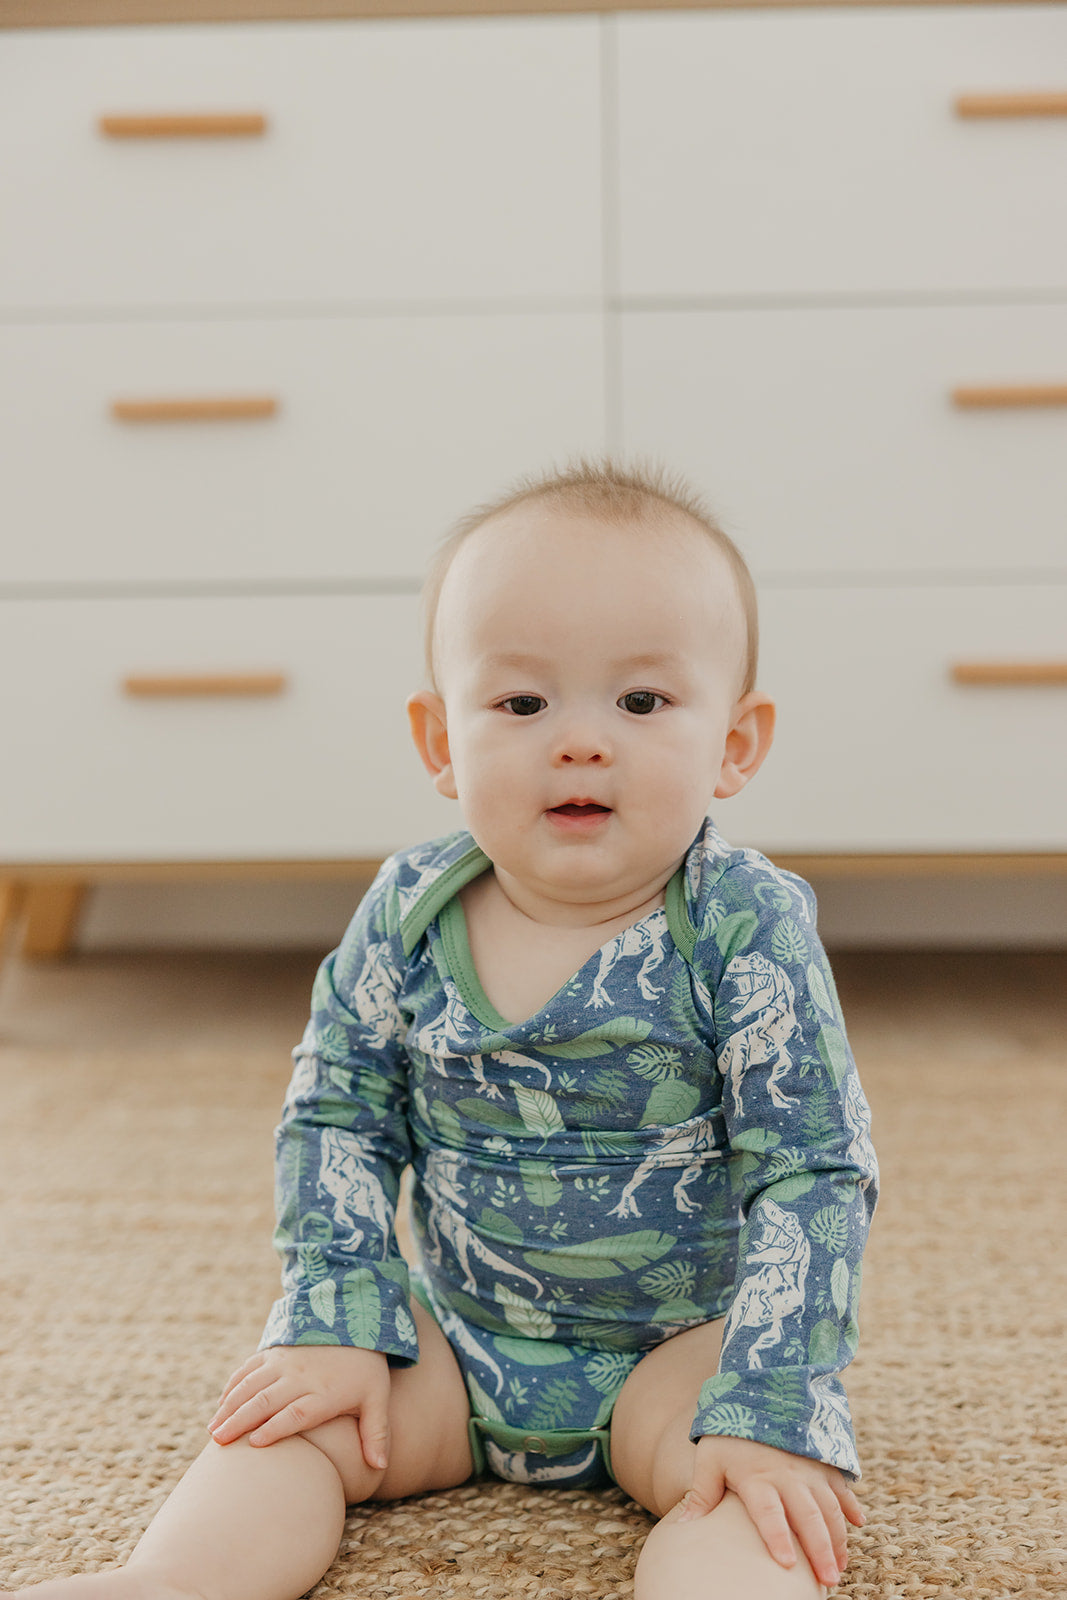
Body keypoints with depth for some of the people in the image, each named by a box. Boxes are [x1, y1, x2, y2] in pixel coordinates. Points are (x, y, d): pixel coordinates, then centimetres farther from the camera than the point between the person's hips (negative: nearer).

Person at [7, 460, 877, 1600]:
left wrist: (767, 1414, -26)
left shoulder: (747, 931, -18)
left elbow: (813, 1174, -19)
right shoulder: (406, 915, -8)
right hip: (454, 1331, 4)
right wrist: (337, 1324, -8)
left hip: (680, 1343, -3)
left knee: (758, 1485, -30)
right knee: (293, 1410, -14)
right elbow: (337, 1119, 1)